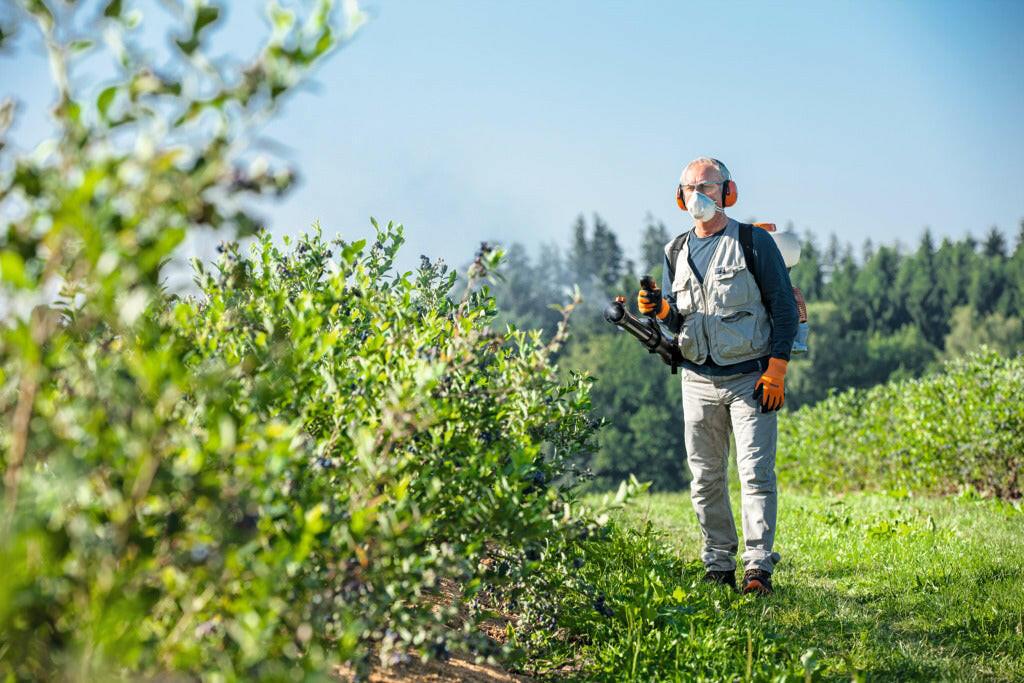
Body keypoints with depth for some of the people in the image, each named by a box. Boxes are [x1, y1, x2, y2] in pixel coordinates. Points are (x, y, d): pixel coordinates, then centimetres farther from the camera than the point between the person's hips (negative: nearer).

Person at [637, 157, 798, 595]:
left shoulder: (754, 242, -2)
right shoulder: (675, 252, 12)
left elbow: (784, 307, -3)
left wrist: (776, 369, -11)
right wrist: (661, 311, -7)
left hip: (751, 378, -4)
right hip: (698, 381, 5)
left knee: (756, 474, -9)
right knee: (705, 480, 6)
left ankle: (758, 568, -6)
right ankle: (718, 566, 14)